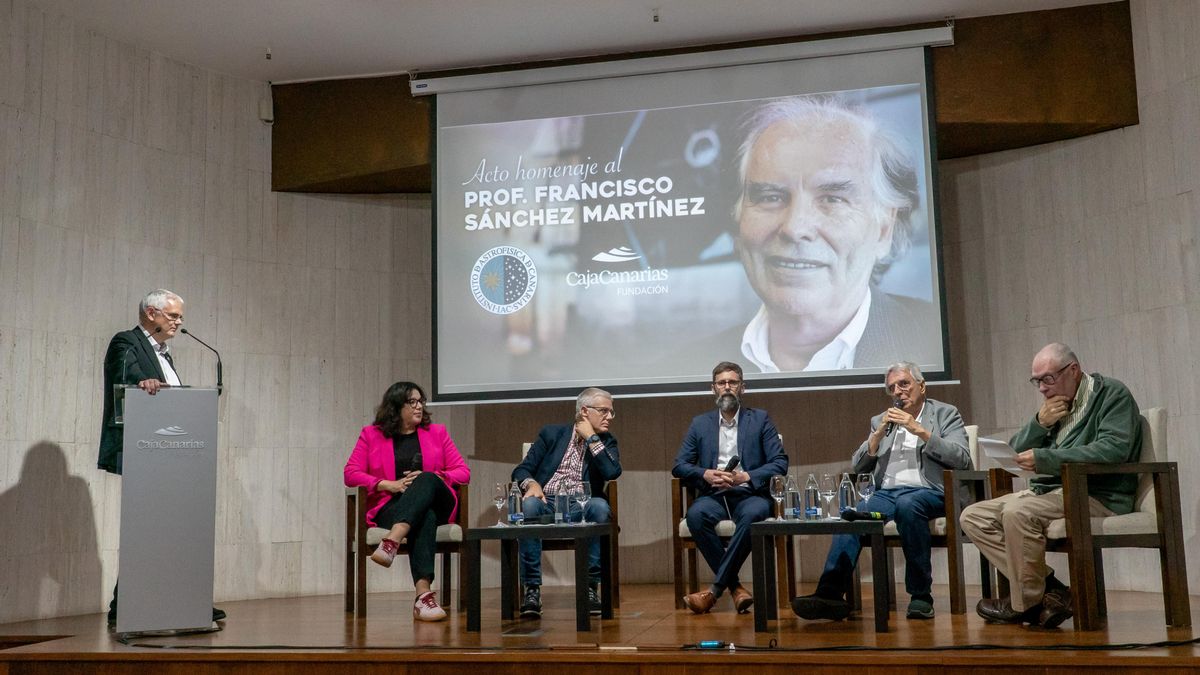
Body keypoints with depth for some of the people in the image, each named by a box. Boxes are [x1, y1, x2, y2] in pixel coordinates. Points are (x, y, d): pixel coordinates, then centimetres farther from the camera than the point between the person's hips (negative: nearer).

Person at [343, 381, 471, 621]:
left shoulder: (437, 432, 17)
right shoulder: (371, 435, 14)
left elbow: (463, 472, 10)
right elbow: (351, 474, 4)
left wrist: (429, 478, -9)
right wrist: (389, 484, -11)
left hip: (436, 504, 2)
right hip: (391, 507, -1)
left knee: (427, 480, -35)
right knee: (424, 517, -38)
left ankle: (391, 542, -52)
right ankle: (424, 593, -53)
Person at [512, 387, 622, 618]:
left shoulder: (606, 442, 15)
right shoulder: (552, 433, 12)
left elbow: (613, 472, -7)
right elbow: (520, 470, 7)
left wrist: (591, 438, -4)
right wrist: (531, 483, -15)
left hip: (580, 508, 1)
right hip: (547, 503, 0)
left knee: (600, 506, -33)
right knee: (529, 505, -35)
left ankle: (590, 586, -24)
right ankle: (531, 589, -30)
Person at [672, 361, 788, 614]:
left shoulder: (760, 420, 12)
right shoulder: (700, 423, 17)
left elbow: (780, 463, 3)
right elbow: (679, 466, 11)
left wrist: (746, 477, -13)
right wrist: (706, 475, -9)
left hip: (750, 494, -1)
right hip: (713, 495, 2)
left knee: (753, 514, -38)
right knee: (696, 515, -34)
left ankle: (716, 588, -29)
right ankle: (735, 586, -24)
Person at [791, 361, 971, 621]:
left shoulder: (946, 414, 13)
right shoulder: (881, 421, 23)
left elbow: (961, 459, -3)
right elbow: (857, 467, 16)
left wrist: (919, 430, -9)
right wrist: (878, 434, 2)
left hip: (928, 492, -3)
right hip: (885, 493, 3)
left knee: (907, 505, -38)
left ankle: (920, 596, -27)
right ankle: (830, 594, -37)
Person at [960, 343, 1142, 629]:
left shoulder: (1112, 395, -3)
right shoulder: (1052, 403, 19)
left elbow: (1114, 449, -20)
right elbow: (1016, 452, 17)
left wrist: (1044, 458, -21)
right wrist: (1040, 423, -3)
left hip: (1096, 495, -8)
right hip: (1048, 492, 9)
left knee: (1017, 511, -33)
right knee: (972, 516, -4)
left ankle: (1026, 603, -13)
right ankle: (1049, 589, -12)